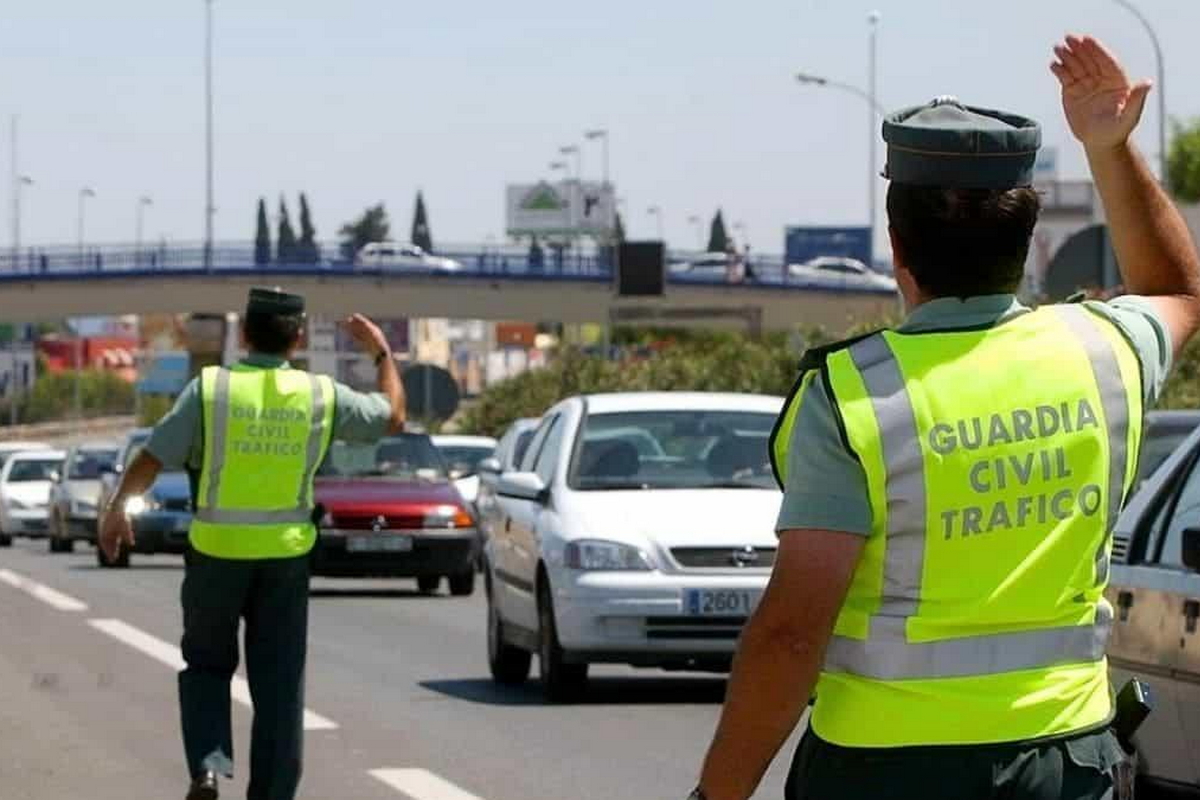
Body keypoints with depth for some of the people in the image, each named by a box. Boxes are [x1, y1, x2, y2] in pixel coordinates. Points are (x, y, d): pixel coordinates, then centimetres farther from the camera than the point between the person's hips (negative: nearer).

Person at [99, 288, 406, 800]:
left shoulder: (210, 389, -7)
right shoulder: (322, 397, -1)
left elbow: (152, 458, -12)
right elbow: (392, 417, 16)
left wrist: (117, 507, -1)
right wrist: (382, 352, 28)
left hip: (216, 552, -1)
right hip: (286, 557, 1)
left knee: (207, 665, 18)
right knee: (278, 685, 8)